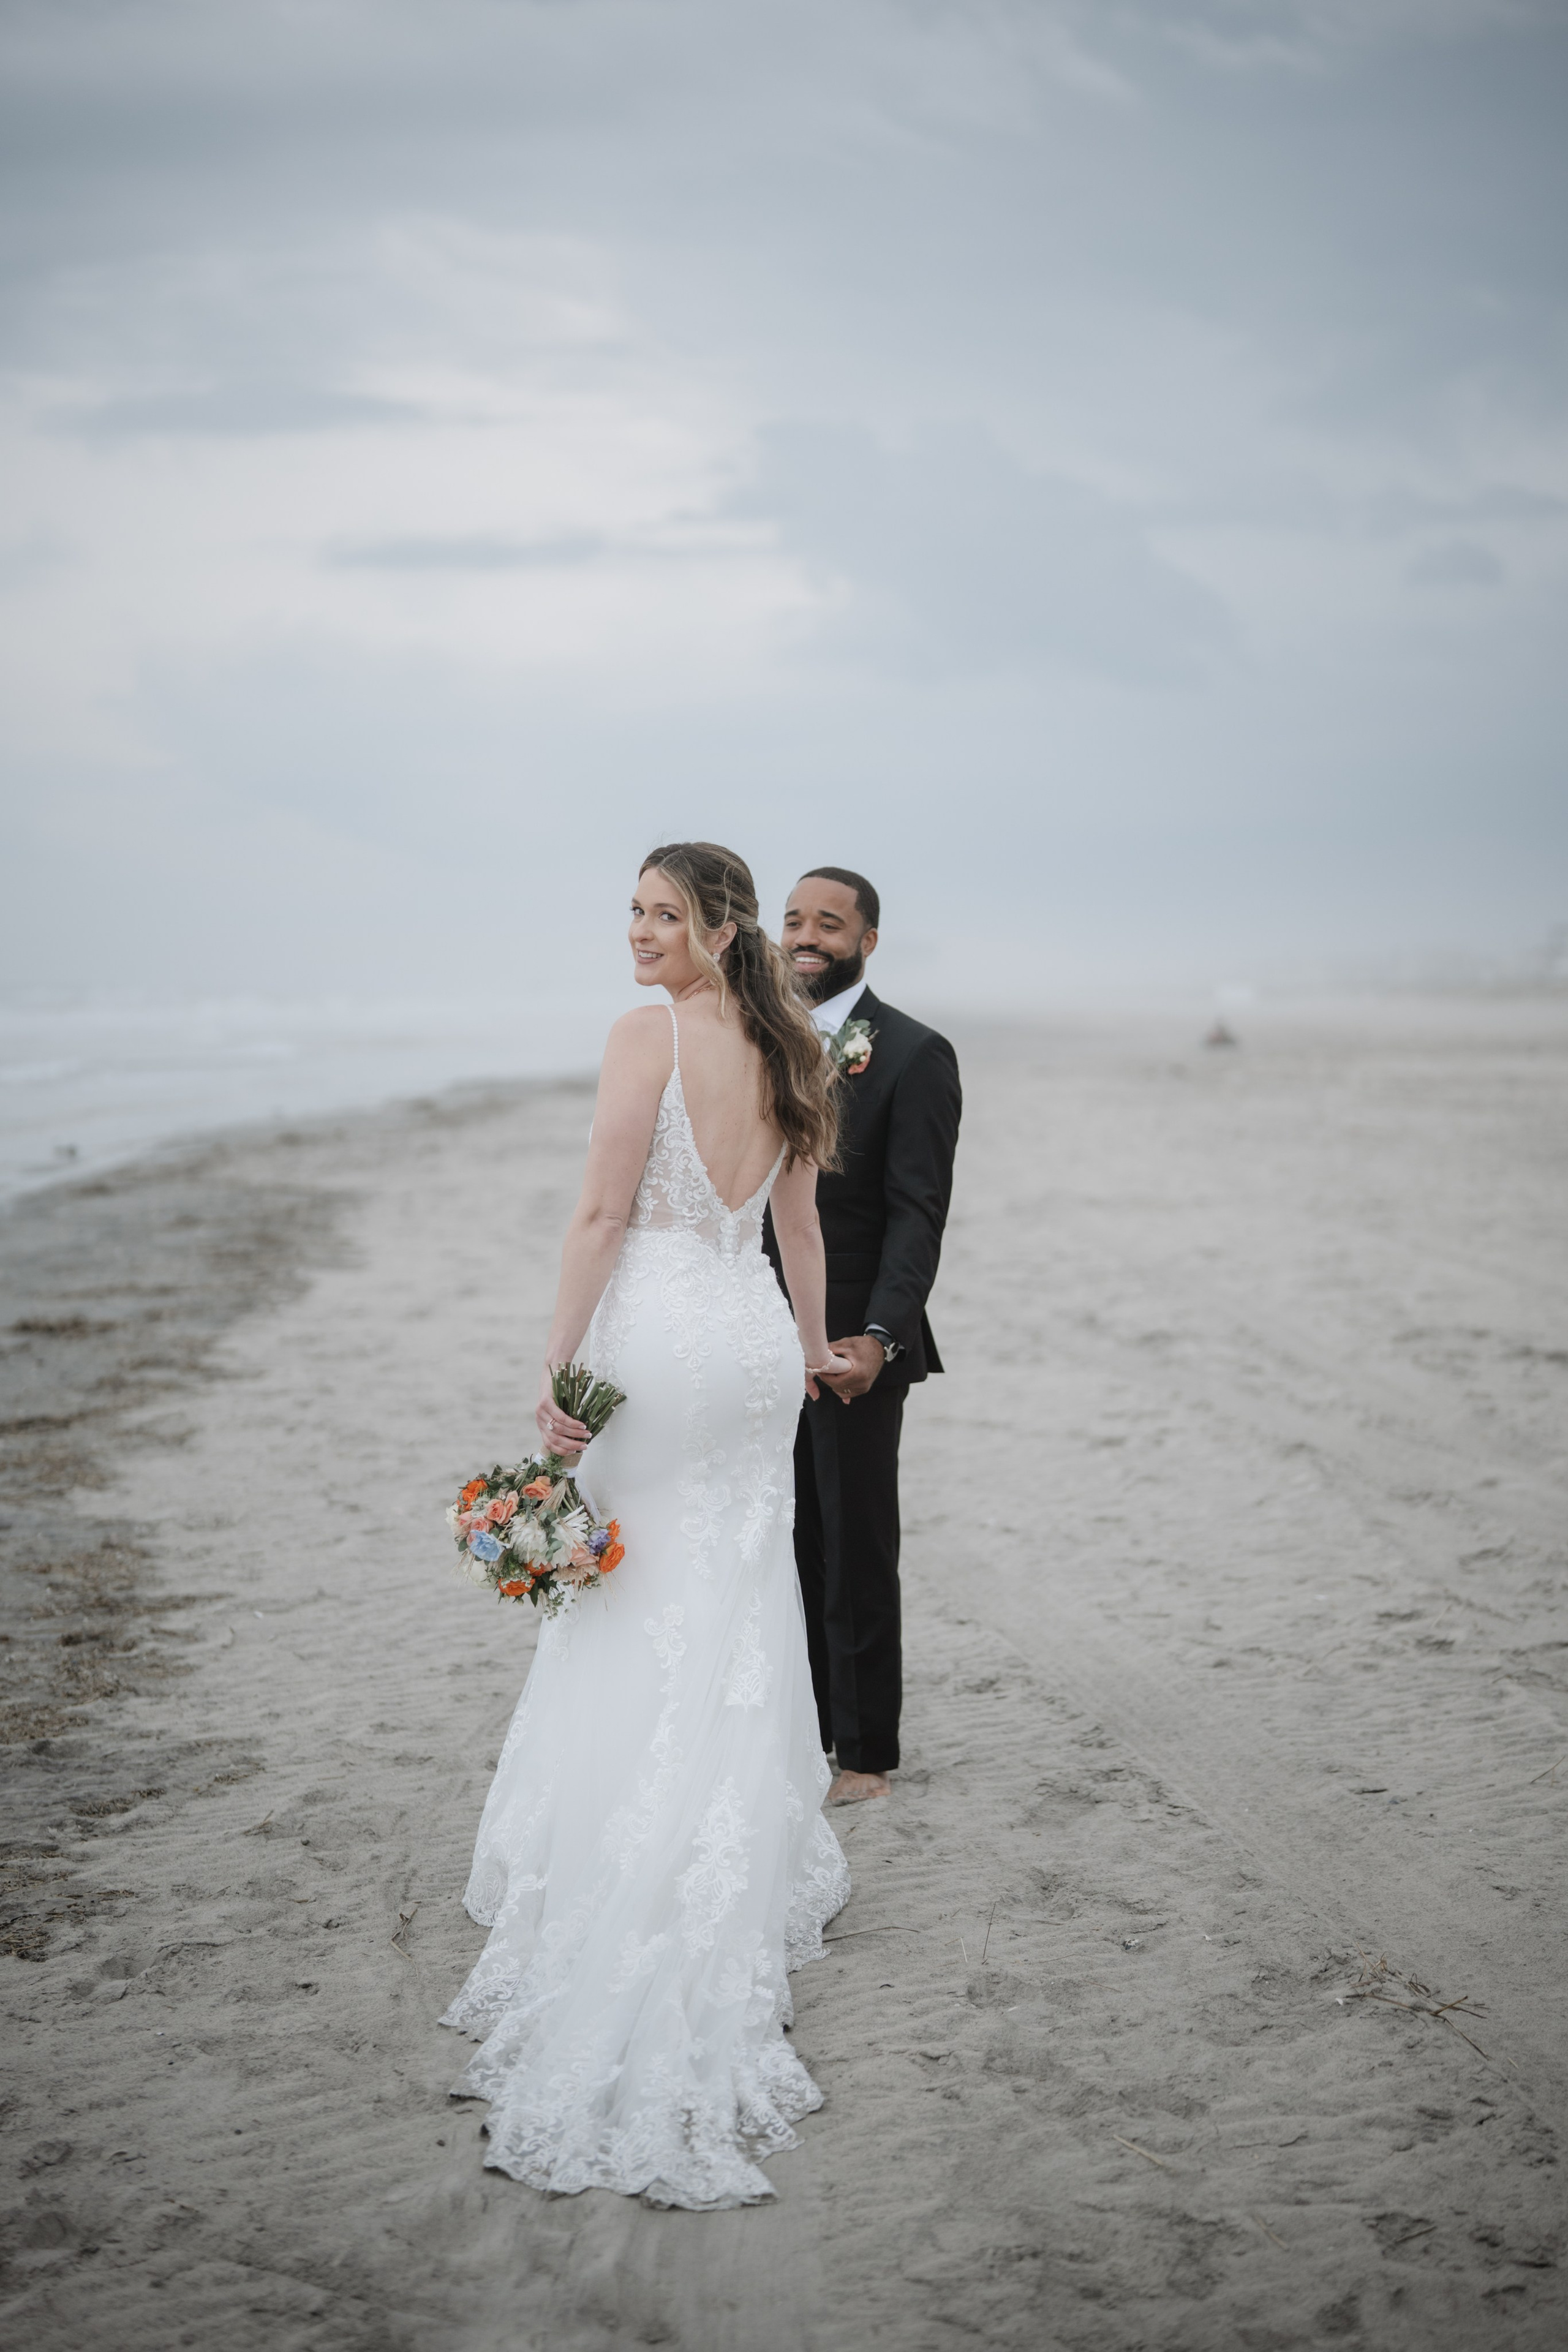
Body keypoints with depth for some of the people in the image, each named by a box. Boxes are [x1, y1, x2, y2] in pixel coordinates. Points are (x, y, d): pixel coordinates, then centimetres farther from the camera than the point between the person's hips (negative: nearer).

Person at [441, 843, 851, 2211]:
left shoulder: (649, 1034, -13)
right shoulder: (785, 1049, 9)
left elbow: (604, 1213, -16)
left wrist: (558, 1372, -13)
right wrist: (814, 1349, 29)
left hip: (658, 1343, -7)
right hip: (755, 1342, 7)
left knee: (643, 1628, 1)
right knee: (745, 1616, 15)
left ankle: (631, 1929, 8)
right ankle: (753, 1883, 27)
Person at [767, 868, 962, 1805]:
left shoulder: (914, 1056, -8)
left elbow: (918, 1215, -14)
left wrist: (877, 1337, -24)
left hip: (854, 1347, -5)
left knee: (858, 1553, 5)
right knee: (786, 1547, 12)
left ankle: (867, 1753, 17)